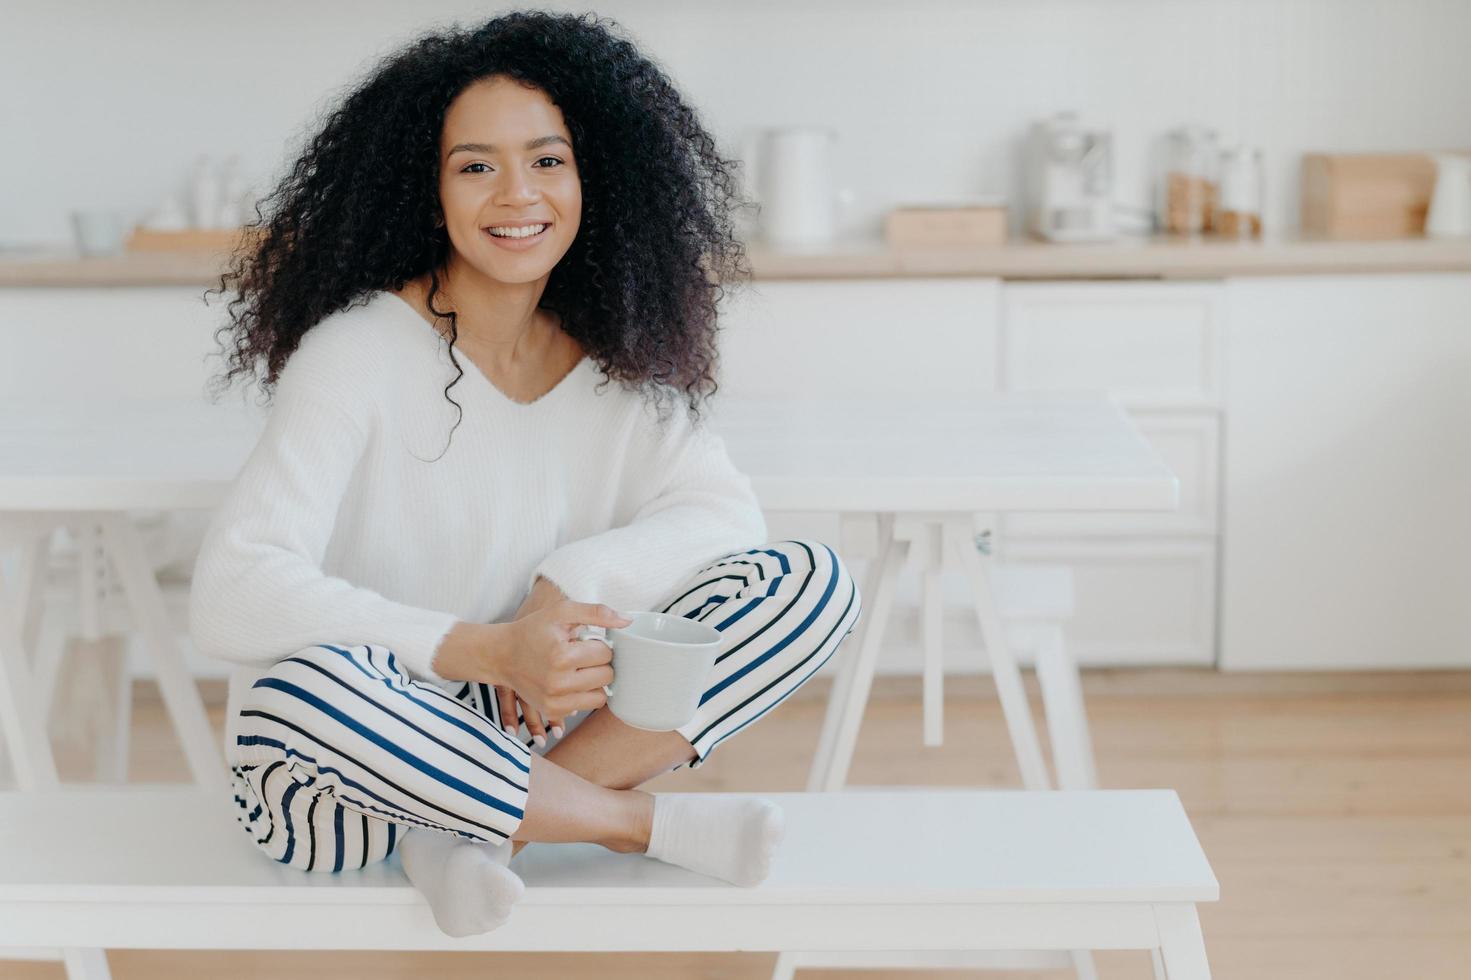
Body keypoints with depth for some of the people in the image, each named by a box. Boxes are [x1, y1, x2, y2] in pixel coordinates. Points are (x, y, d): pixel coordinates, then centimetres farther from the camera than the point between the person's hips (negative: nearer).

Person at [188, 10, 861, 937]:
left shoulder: (619, 358, 2)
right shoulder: (358, 353, -15)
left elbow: (727, 513, -4)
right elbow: (232, 593, -25)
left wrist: (576, 581, -22)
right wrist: (487, 652, -34)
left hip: (527, 730, 5)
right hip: (345, 777, -4)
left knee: (813, 579, -9)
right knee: (301, 682, -40)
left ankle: (473, 825, -16)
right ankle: (640, 820, -15)